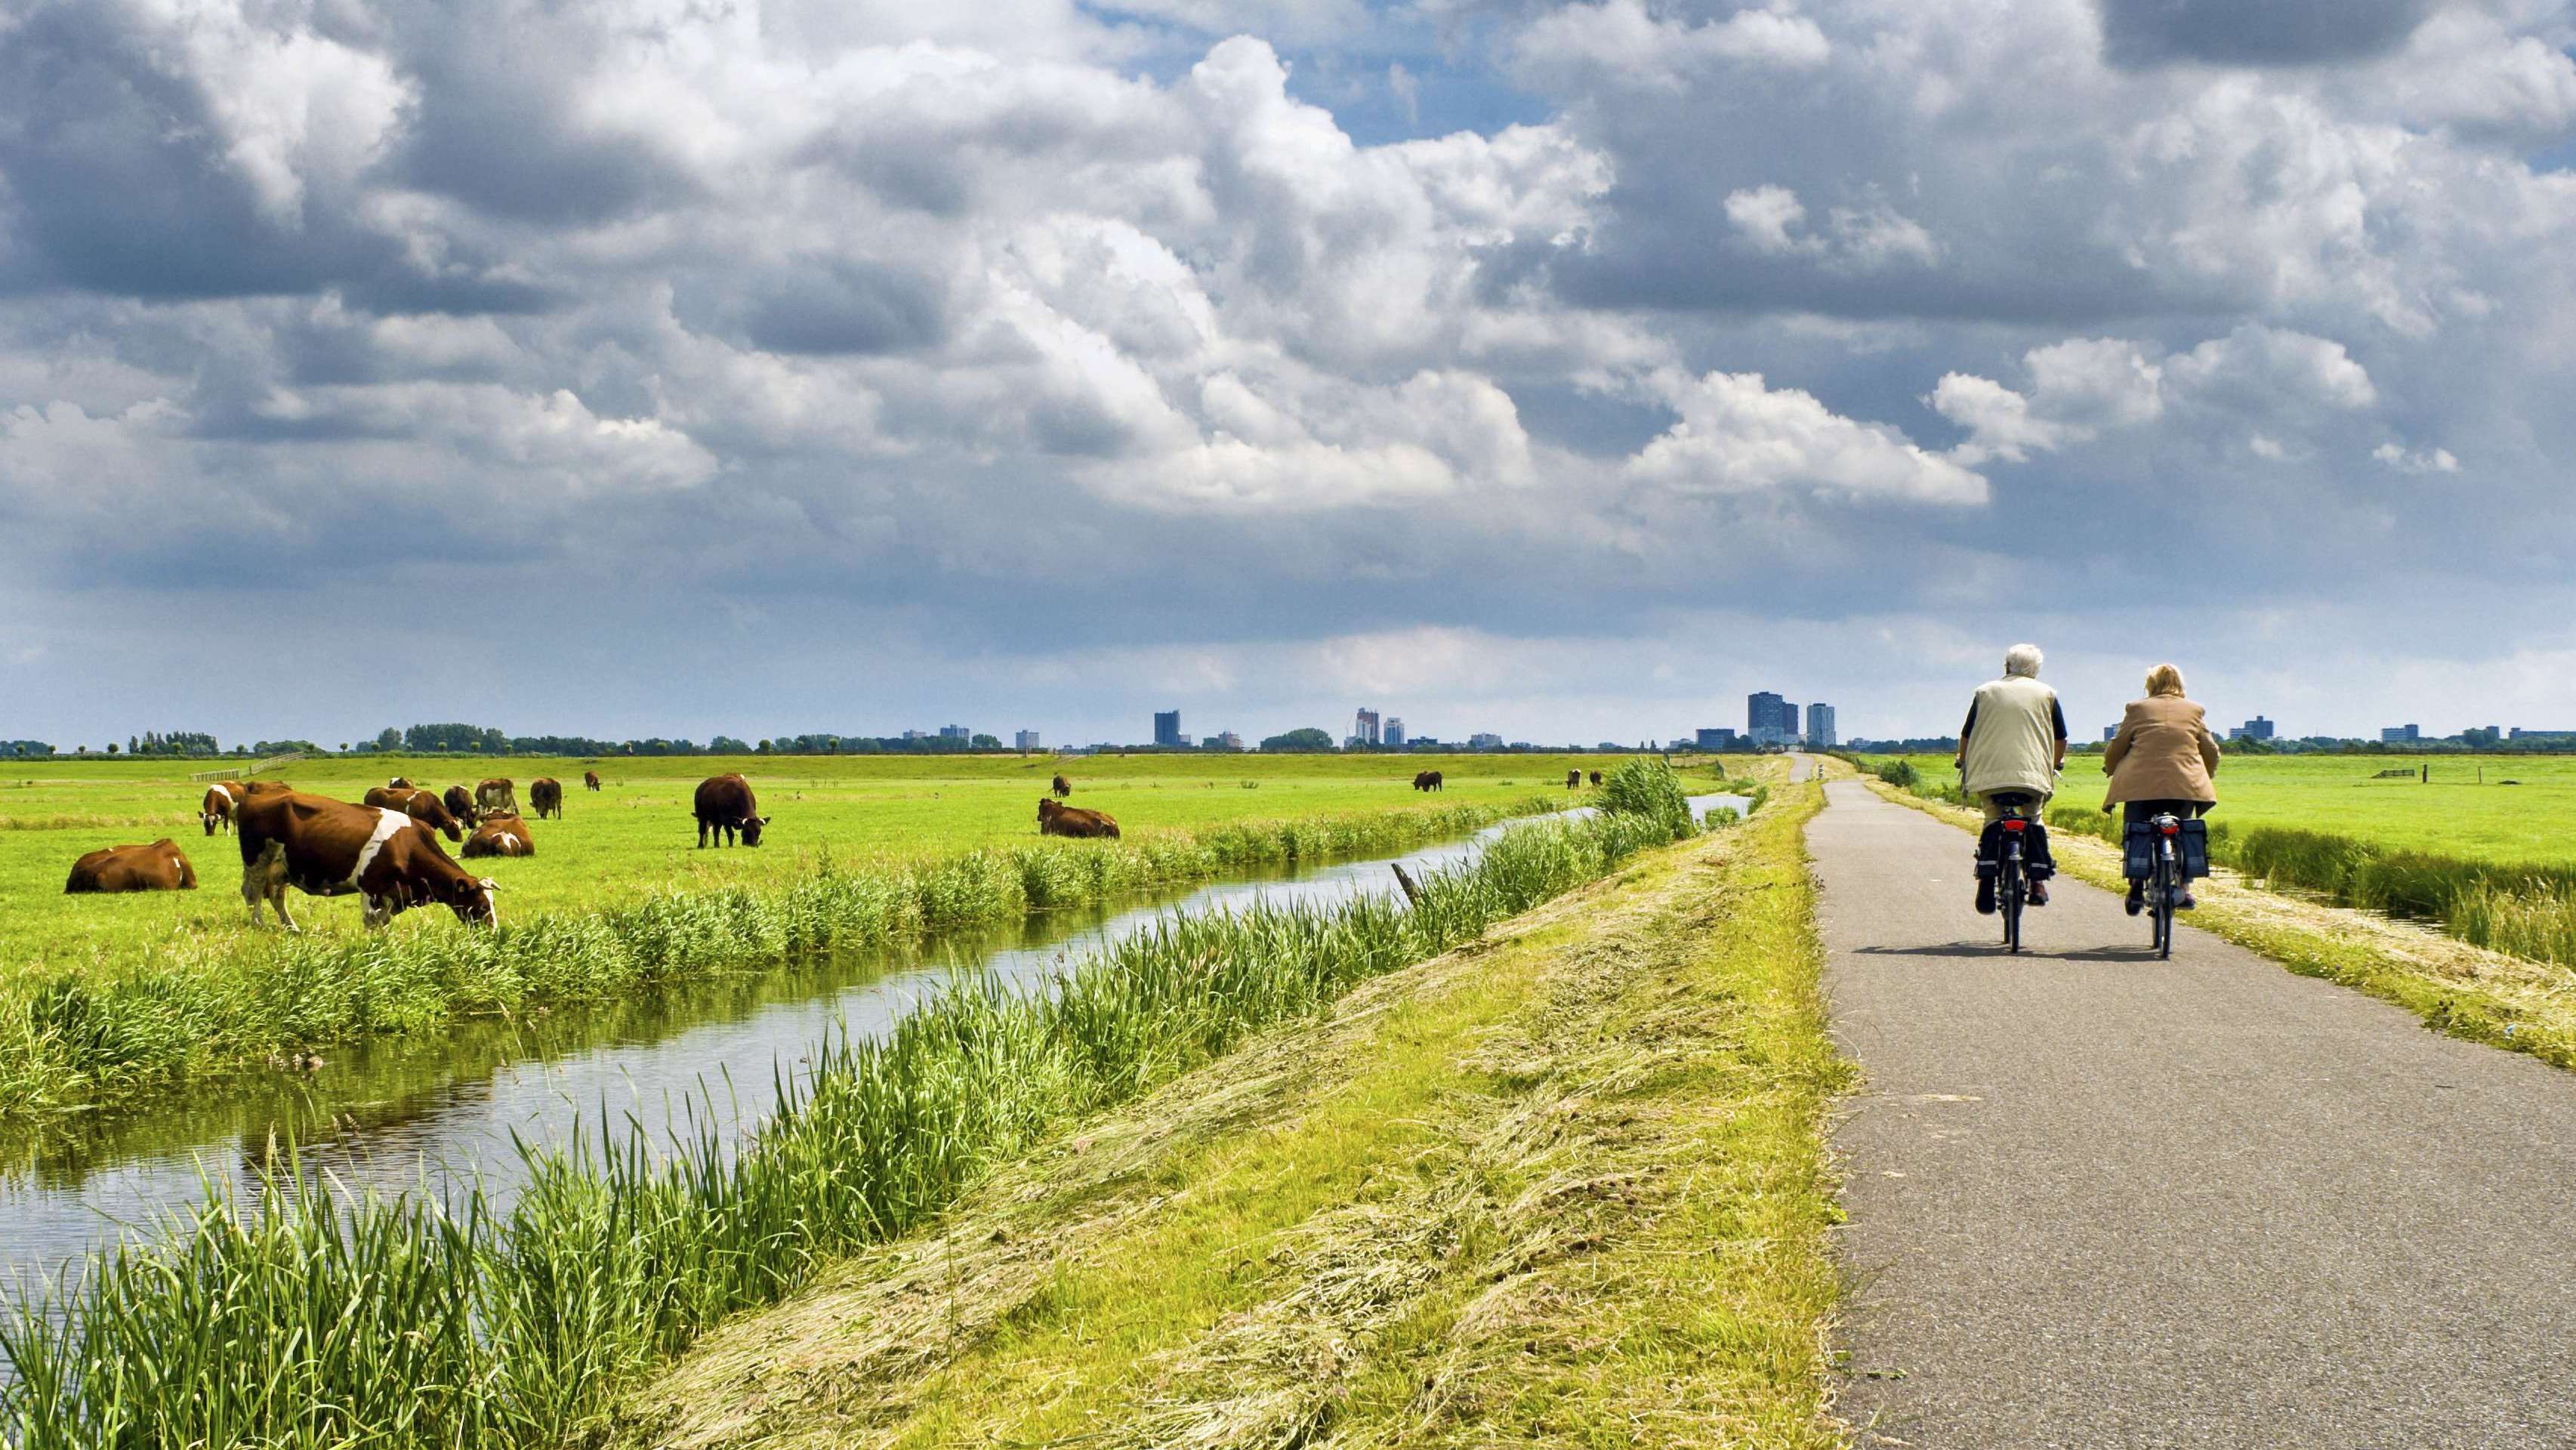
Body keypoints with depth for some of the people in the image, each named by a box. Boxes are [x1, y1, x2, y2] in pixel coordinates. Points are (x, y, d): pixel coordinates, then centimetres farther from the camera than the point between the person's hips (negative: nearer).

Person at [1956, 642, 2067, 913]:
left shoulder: (1986, 691, 14)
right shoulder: (2046, 694, 14)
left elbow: (1966, 735, 14)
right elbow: (2060, 738, 15)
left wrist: (1963, 763, 31)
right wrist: (2057, 763, 34)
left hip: (1989, 772, 0)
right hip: (2033, 774, 0)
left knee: (1993, 821, 13)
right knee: (2033, 821, 16)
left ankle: (1987, 881, -5)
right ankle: (2038, 881, 4)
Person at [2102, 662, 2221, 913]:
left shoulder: (2137, 708, 10)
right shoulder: (2194, 711, 14)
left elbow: (2117, 747, 9)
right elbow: (2211, 751, 16)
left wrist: (2110, 769, 29)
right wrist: (2205, 776, 35)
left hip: (2141, 783, -1)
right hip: (2185, 784, 2)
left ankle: (2137, 891, -6)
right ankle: (2183, 888, 8)